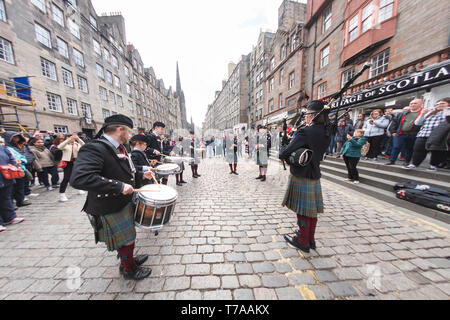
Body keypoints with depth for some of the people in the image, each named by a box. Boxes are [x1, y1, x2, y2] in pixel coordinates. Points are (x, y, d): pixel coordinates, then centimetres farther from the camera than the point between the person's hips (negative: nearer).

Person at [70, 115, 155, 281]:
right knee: (126, 241, 11)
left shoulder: (120, 148, 5)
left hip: (125, 202, 9)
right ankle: (128, 270, 37)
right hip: (110, 209, -9)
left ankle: (129, 259, 50)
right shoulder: (94, 149, -24)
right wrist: (119, 186, -35)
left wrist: (142, 175, 7)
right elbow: (79, 178, -37)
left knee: (129, 237, 26)